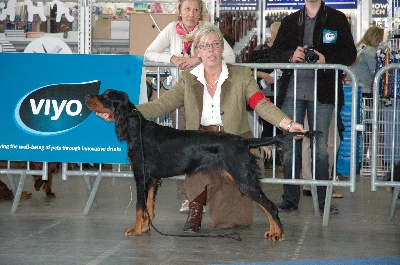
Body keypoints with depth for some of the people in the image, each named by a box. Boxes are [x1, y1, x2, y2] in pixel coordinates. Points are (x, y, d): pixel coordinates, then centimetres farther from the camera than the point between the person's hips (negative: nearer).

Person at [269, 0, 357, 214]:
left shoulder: (337, 19, 8)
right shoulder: (290, 21, 15)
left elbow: (350, 54, 3)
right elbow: (274, 53, 10)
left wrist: (326, 59, -14)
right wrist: (291, 56, -11)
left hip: (321, 92, -2)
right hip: (292, 91, 2)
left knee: (321, 147, 0)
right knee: (290, 146, 2)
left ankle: (322, 200, 7)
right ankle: (290, 199, 10)